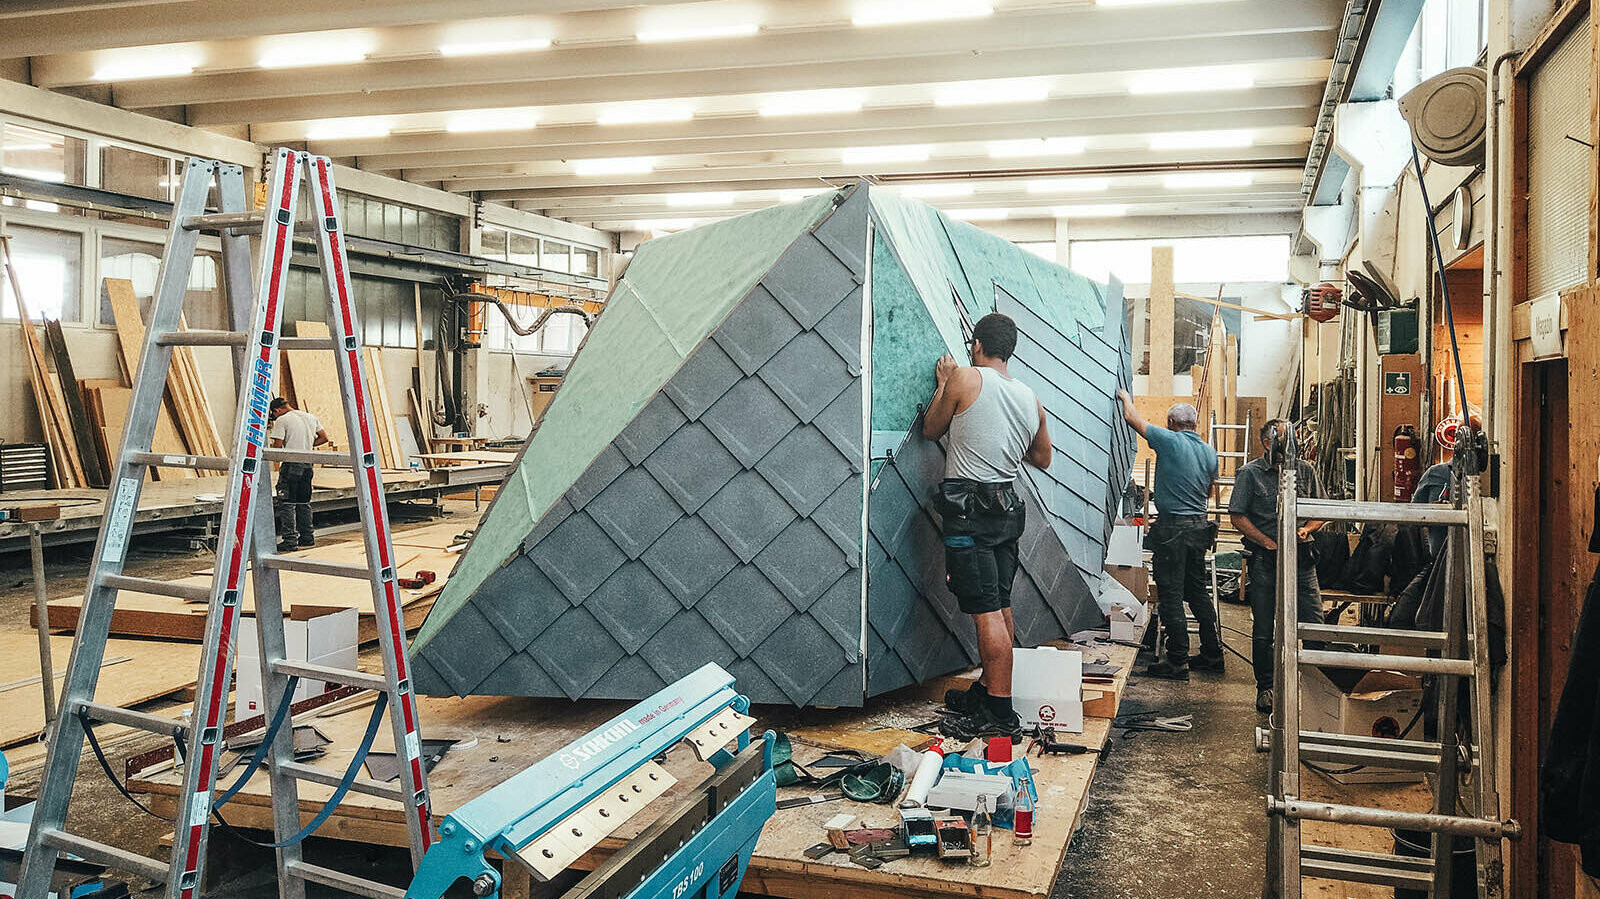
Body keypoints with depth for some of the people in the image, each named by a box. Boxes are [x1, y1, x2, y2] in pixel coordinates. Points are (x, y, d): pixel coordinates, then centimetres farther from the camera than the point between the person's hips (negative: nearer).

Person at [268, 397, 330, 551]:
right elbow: (324, 438, 14)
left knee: (287, 504, -2)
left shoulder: (281, 420, -7)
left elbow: (278, 445, -13)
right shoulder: (310, 417, 13)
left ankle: (290, 540, -5)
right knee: (304, 503, 16)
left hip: (291, 465, -7)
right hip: (307, 464, 7)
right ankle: (307, 537, 20)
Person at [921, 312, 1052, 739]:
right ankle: (987, 690, 26)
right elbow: (1041, 459, 22)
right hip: (1008, 507, 7)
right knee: (1001, 608, 14)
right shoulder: (1031, 399, 9)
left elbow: (931, 429, 5)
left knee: (986, 611, -7)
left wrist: (943, 384, 17)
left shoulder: (966, 378, -8)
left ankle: (1001, 715, -6)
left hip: (969, 508, -7)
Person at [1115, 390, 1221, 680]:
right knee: (1198, 591, 16)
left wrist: (1125, 397, 16)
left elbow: (1132, 418, -2)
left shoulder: (1169, 441, -11)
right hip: (1199, 526, 7)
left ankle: (1178, 661, -2)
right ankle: (1212, 653, 21)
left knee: (1170, 595, -3)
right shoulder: (1210, 452, 8)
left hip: (1172, 526, -7)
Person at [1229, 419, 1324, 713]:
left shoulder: (1305, 470, 9)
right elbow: (1237, 516, -2)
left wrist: (1306, 529, -5)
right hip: (1264, 560, -2)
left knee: (1314, 624, -5)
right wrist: (1271, 544, -8)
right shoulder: (1250, 473, 0)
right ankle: (1265, 687, 18)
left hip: (1300, 557, 2)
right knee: (1263, 630, 4)